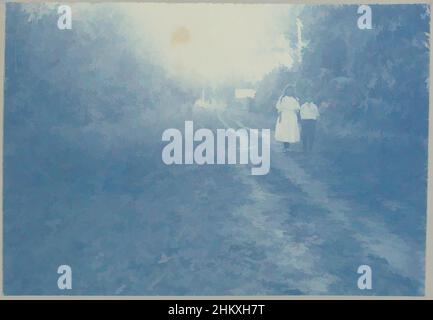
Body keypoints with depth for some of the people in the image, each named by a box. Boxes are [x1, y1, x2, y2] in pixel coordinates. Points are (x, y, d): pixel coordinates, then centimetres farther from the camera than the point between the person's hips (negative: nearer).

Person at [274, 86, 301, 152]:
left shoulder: (295, 100, 12)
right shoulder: (282, 99, 6)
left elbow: (297, 110, 10)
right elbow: (279, 109, 1)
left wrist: (297, 119, 3)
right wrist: (279, 117, -10)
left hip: (292, 118, 2)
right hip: (284, 117, -2)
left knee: (291, 133, -6)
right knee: (283, 133, -8)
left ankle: (287, 147, 3)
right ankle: (285, 147, 0)